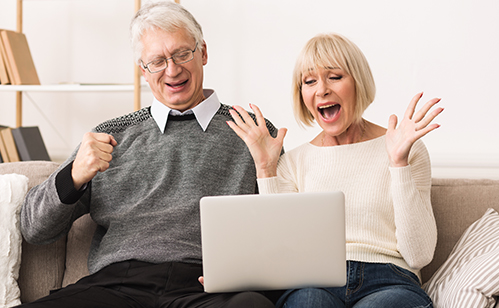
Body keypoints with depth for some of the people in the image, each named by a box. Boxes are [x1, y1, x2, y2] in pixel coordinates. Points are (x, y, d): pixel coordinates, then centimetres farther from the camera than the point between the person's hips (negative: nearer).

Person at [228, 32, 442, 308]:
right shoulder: (295, 161, 17)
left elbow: (419, 255, -1)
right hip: (312, 284, 2)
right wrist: (265, 169, 4)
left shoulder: (408, 151, 9)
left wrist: (398, 163, -7)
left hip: (388, 284, -1)